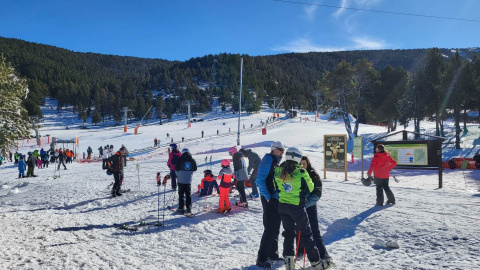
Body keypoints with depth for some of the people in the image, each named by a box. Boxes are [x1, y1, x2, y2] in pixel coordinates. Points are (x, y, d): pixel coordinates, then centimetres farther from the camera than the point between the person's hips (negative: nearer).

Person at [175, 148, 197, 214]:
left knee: (181, 194, 5)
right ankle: (188, 209, 9)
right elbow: (195, 169, 10)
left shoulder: (180, 159, -8)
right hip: (189, 180, 3)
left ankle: (181, 208, 4)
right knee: (188, 194, 10)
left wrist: (177, 175, 14)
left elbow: (176, 169, -5)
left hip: (181, 180, -2)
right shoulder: (192, 160, 1)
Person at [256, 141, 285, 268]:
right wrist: (267, 196, -19)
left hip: (277, 200, 9)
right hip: (270, 200, -9)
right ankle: (261, 258, 2)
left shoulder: (277, 162, 15)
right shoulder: (268, 160, -13)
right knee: (270, 229, -7)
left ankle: (273, 254, 29)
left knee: (275, 229, 16)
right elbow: (260, 179, -20)